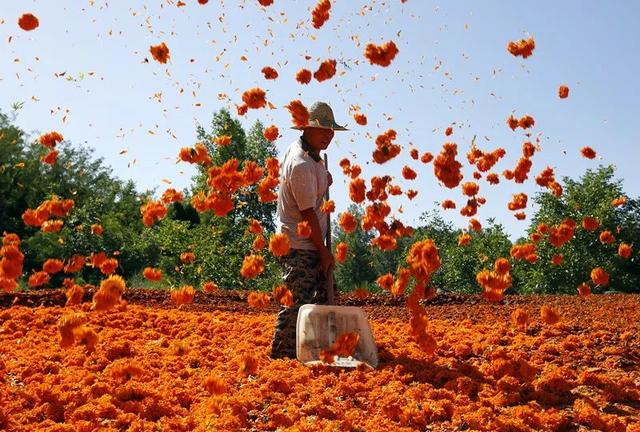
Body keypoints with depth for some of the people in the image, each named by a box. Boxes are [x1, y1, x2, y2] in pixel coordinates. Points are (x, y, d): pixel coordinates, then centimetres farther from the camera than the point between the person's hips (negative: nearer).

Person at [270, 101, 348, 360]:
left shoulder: (307, 153, 10)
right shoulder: (301, 164, -21)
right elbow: (307, 213, -19)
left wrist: (324, 180, 14)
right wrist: (323, 252, -14)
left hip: (311, 244, 11)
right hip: (300, 247, -11)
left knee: (324, 295, 16)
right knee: (298, 302, -7)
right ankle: (281, 356, 3)